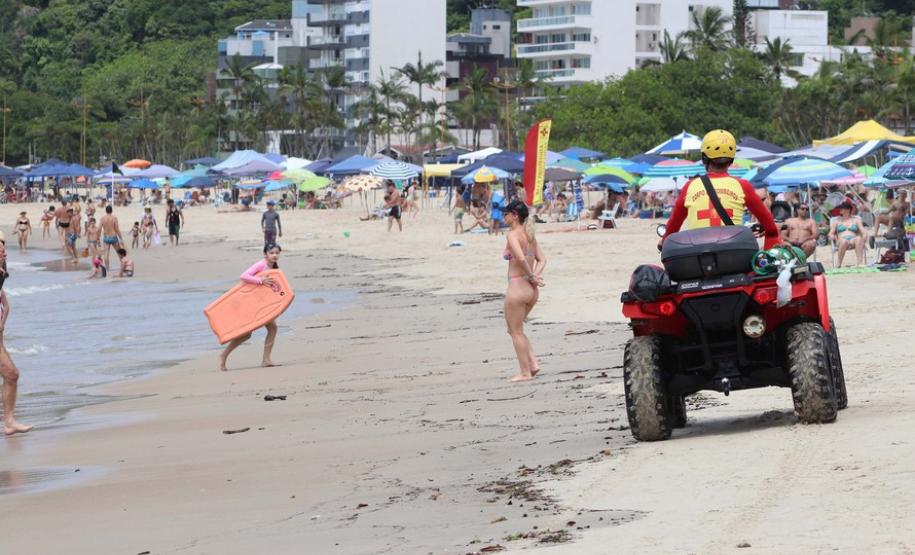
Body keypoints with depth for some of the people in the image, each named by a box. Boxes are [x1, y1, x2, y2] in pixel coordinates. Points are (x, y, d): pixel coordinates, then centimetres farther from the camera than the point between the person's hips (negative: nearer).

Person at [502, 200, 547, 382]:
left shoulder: (513, 234, -14)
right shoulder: (529, 235, 11)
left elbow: (521, 258, -28)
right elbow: (542, 259, 11)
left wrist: (531, 276, -15)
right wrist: (535, 276, -3)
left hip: (517, 287, -8)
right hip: (532, 291, 8)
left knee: (516, 332, 4)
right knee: (515, 330, 21)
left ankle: (525, 372, 8)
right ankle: (533, 363, 12)